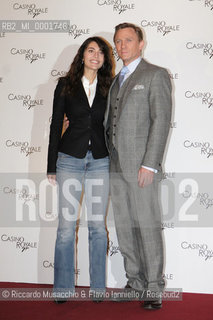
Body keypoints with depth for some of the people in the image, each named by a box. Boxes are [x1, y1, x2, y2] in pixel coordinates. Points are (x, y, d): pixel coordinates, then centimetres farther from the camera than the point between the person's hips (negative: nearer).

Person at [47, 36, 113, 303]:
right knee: (66, 225, -1)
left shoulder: (109, 88, 9)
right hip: (70, 159, -1)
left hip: (101, 161, 1)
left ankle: (98, 287, 15)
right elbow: (56, 125, 5)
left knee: (98, 225, 4)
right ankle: (63, 289, 11)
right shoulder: (65, 85, 6)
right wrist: (51, 166, 2)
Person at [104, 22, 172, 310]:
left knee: (148, 226, -4)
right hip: (116, 167, 7)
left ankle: (154, 288, 6)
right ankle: (135, 281, 21)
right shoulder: (116, 81, 21)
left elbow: (161, 121, -10)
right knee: (124, 227, 9)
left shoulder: (156, 75, -1)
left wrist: (149, 164, -17)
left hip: (141, 166, -7)